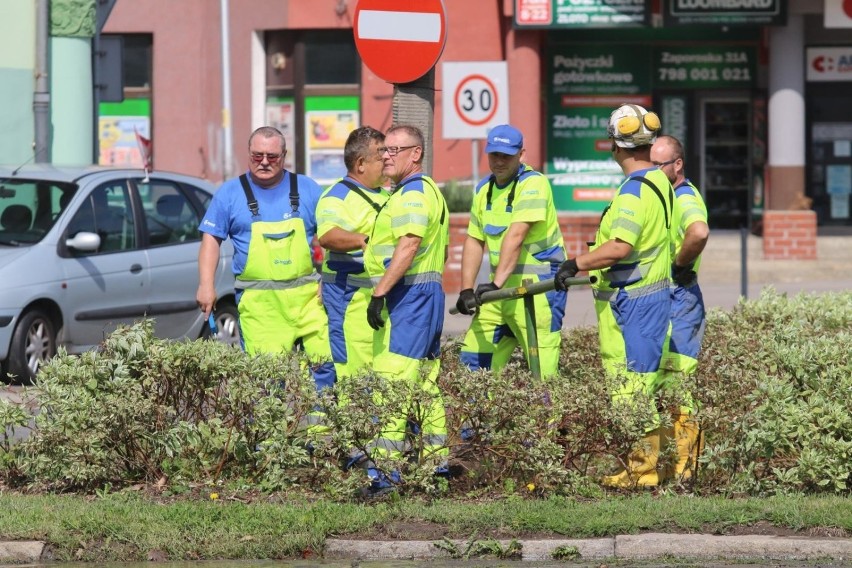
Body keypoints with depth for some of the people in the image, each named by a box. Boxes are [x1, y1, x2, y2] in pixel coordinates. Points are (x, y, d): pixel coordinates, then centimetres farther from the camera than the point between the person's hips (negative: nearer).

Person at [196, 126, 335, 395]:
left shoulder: (307, 189, 10)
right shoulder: (230, 193, 8)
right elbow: (211, 240, 8)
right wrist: (206, 286, -2)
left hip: (306, 297, 1)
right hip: (258, 303, -1)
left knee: (325, 362, -8)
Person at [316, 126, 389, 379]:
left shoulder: (386, 196, 20)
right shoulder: (337, 196, -8)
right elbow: (328, 236, -27)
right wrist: (362, 240, -43)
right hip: (352, 297, -8)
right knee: (355, 366, -11)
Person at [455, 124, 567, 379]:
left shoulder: (533, 184, -13)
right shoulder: (483, 189, 12)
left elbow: (515, 236, -24)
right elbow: (474, 241, 13)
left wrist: (497, 283, -33)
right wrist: (466, 290, 1)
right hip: (502, 285, 8)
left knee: (541, 370, -12)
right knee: (474, 359, 5)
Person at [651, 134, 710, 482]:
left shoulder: (685, 198, -15)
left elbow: (699, 232, -37)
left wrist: (680, 263, -23)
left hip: (678, 297, -10)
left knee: (675, 383, -10)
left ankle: (683, 467, -8)